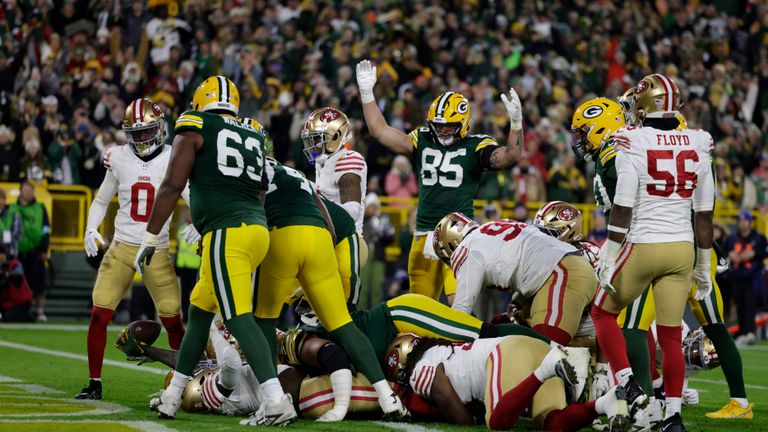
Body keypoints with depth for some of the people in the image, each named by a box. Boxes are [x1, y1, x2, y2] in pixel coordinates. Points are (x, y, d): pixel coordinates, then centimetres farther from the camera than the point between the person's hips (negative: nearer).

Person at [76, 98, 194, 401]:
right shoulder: (119, 159, 3)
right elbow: (101, 200, 15)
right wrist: (91, 229, -2)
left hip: (157, 252, -2)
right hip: (121, 249, 2)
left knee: (173, 320, -2)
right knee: (99, 315, -6)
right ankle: (94, 383, 5)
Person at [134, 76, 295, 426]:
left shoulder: (195, 129, 4)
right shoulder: (253, 135, 21)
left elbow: (172, 185, -4)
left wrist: (150, 238, -1)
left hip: (227, 232, -7)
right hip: (258, 228, 7)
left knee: (238, 317, -13)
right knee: (199, 309, 19)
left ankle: (276, 400, -25)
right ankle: (172, 397, 26)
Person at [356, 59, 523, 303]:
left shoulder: (475, 146, -1)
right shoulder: (423, 141, 9)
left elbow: (508, 157, -15)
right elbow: (381, 132, 5)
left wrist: (516, 123, -29)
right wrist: (366, 93, 1)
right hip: (424, 234, 4)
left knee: (459, 301, -18)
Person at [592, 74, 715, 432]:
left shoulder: (633, 144, -9)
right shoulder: (698, 147, 5)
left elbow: (622, 209, -12)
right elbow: (704, 214, 9)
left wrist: (609, 259, -7)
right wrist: (704, 267, 17)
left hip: (643, 245, -4)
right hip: (682, 248, 4)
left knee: (603, 311, 15)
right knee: (670, 333, 10)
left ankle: (629, 387, 3)